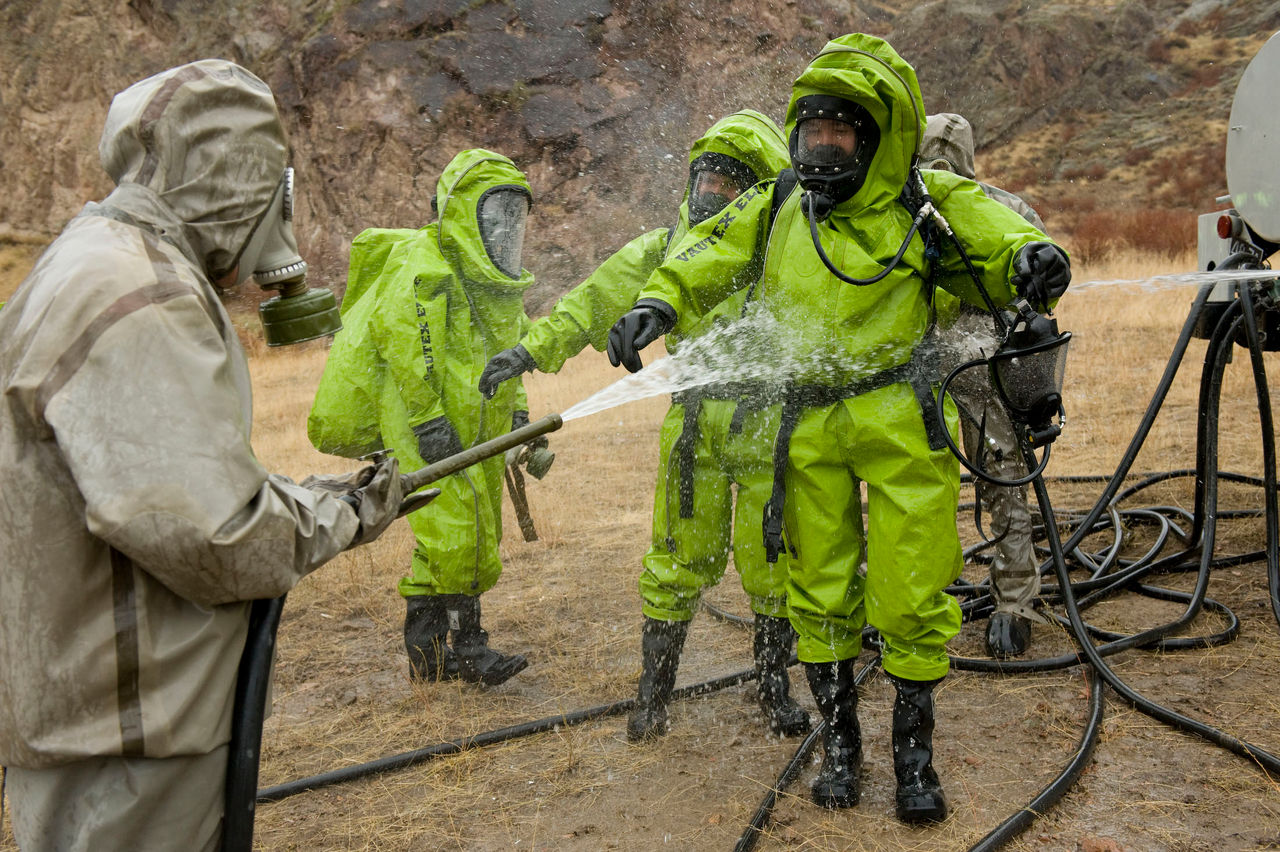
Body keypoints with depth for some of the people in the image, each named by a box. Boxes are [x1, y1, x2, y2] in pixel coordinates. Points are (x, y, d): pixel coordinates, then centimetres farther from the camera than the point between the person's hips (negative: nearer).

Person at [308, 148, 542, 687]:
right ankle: (432, 648, 3)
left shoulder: (498, 281, 17)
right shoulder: (424, 267, -13)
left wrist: (516, 413, 16)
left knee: (478, 538, 12)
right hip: (427, 432, -9)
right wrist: (427, 417, -24)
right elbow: (401, 339, -21)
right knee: (449, 531, -11)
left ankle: (462, 641, 24)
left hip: (477, 433, 9)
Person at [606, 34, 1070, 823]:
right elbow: (705, 256, 11)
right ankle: (840, 742, 30)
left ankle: (914, 751, 22)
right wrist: (659, 300, -7)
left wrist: (1031, 257, -30)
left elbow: (1000, 242, -6)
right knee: (819, 591, 11)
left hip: (901, 427, -3)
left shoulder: (930, 204, -4)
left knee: (910, 594, 0)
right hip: (811, 431, 3)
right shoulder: (775, 210, 6)